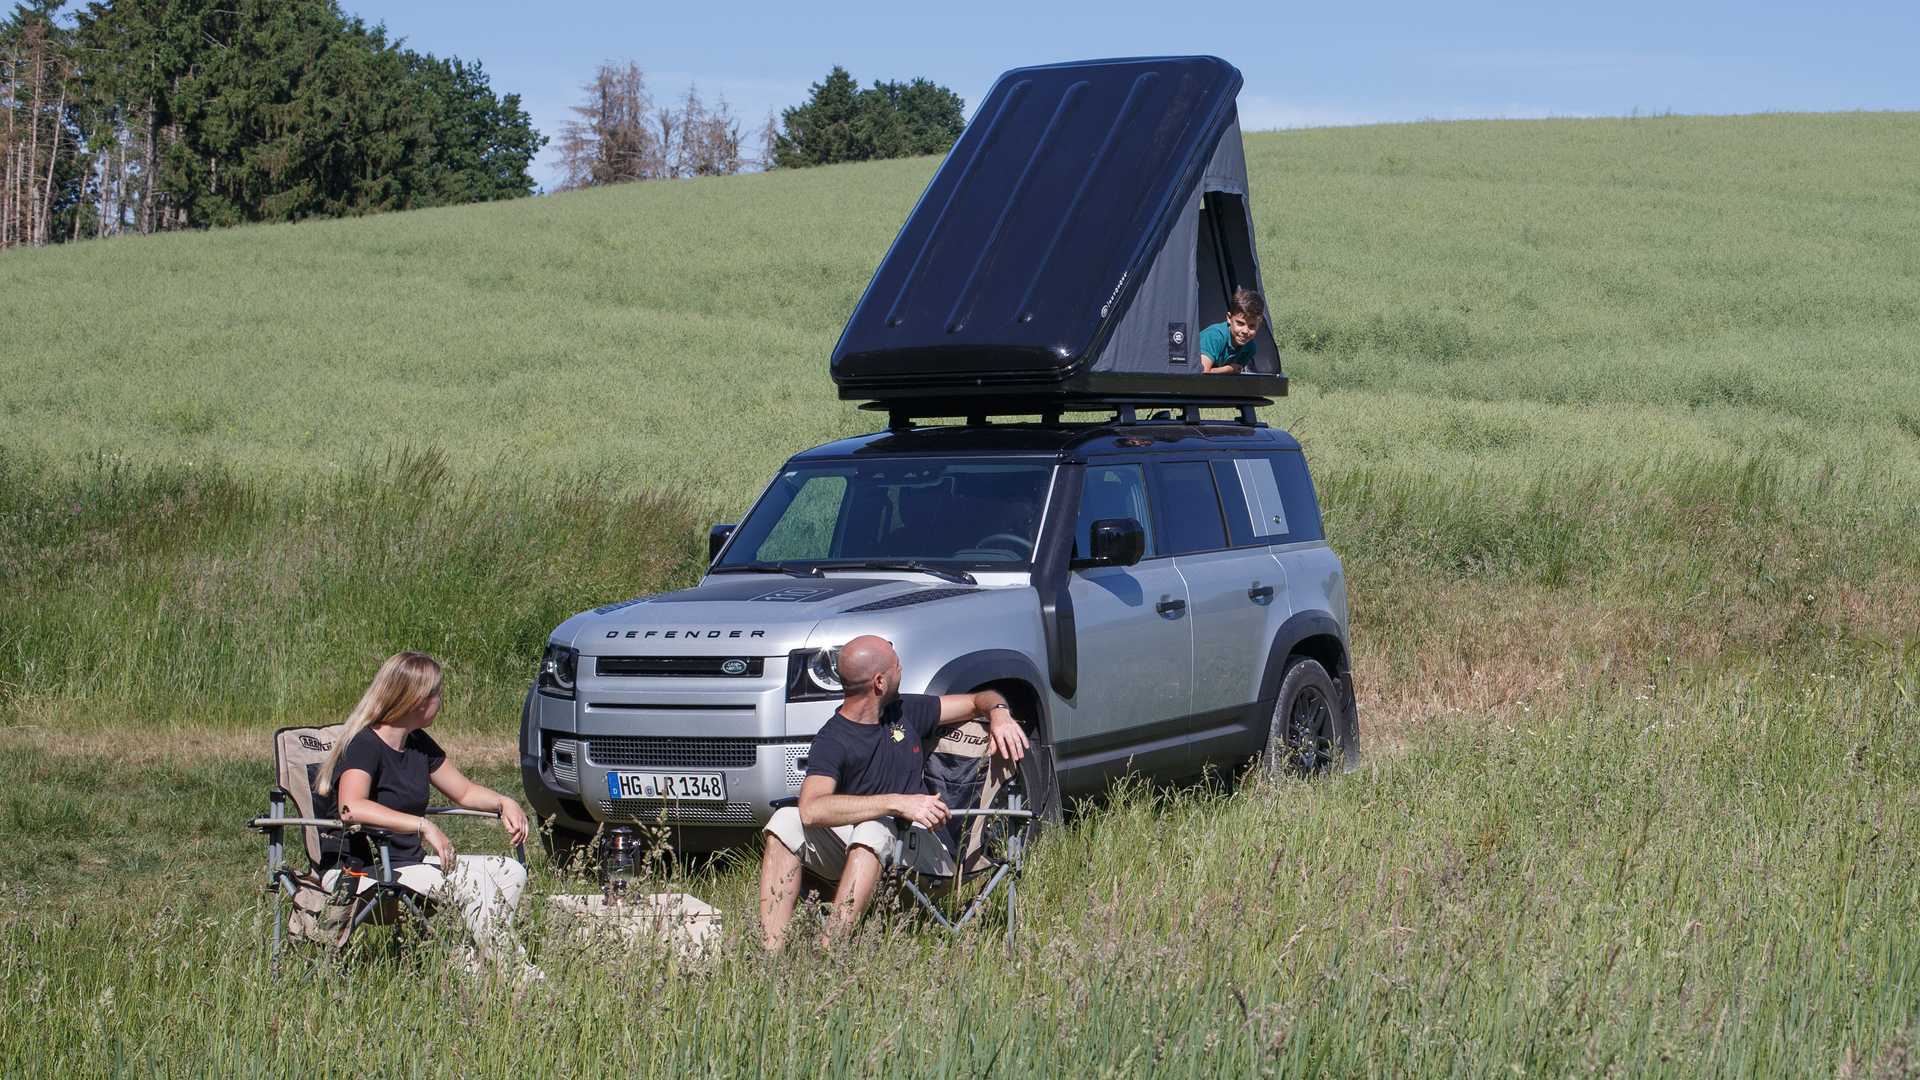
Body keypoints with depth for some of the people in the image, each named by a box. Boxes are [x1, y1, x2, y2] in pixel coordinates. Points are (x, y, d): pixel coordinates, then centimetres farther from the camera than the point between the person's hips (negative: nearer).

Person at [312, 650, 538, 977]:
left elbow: (464, 792, 23)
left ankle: (477, 967, -11)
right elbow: (351, 808, -35)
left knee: (510, 872, -3)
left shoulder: (418, 744, 11)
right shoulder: (364, 745, -16)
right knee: (473, 881, -26)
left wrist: (504, 803, 2)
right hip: (363, 872, -9)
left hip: (410, 863, 9)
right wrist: (424, 826, -37)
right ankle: (513, 972, -17)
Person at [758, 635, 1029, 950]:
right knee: (786, 821, -28)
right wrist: (898, 803, -34)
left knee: (872, 830, -34)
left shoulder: (905, 711, 10)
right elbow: (812, 809, -28)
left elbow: (978, 700, 23)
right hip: (849, 848, -1)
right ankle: (773, 954, -38)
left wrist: (999, 713, -4)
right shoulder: (832, 741, -9)